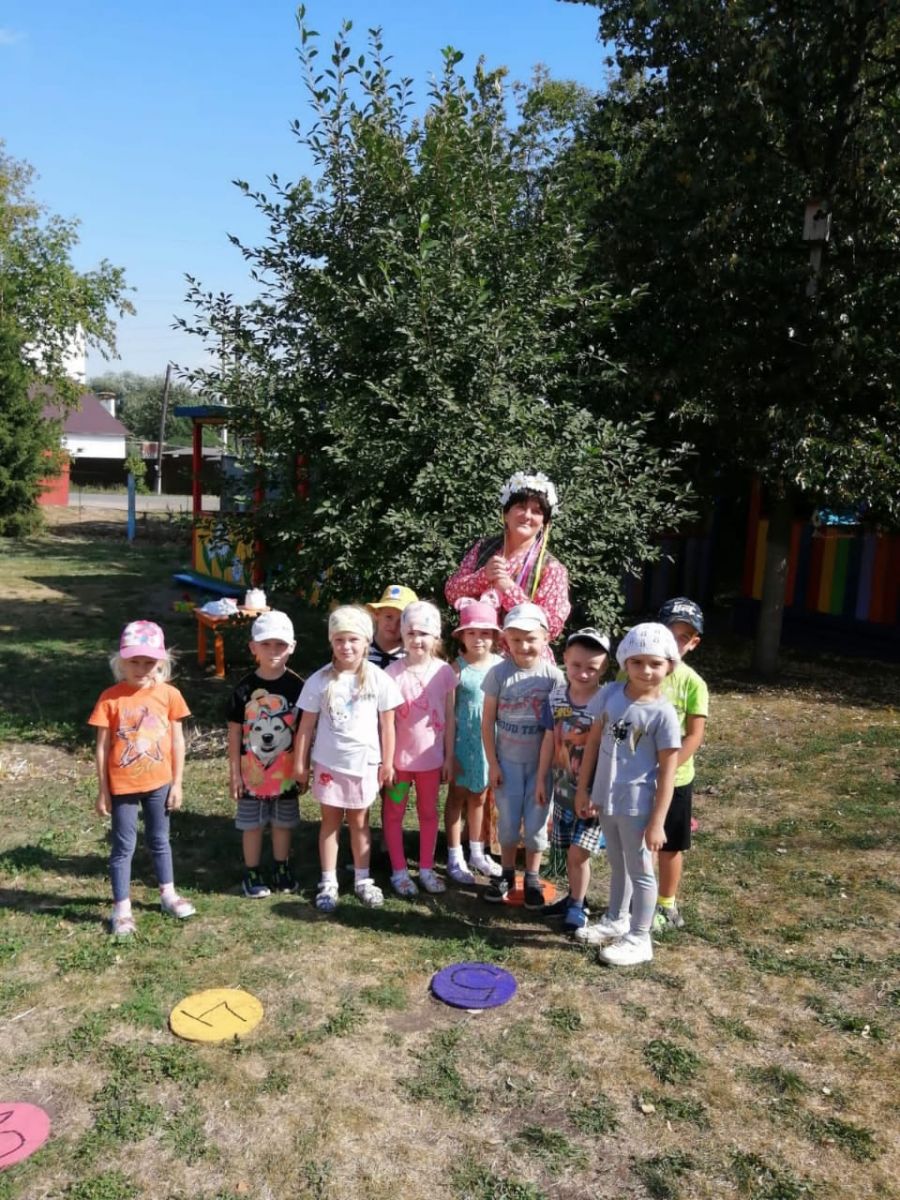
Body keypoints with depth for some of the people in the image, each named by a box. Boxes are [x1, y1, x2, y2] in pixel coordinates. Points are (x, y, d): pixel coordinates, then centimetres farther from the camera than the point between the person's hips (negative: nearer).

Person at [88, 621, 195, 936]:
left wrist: (177, 784, 0)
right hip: (122, 786, -2)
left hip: (158, 783, 2)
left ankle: (168, 894, 36)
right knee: (123, 846, 9)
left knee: (159, 840, 19)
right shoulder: (111, 699, -12)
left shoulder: (169, 695, -7)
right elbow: (102, 747, -7)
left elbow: (177, 741, 0)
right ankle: (122, 909, 21)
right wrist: (102, 790, -5)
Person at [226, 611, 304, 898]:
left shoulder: (297, 686, -7)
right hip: (252, 769, -1)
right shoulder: (244, 689, -8)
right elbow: (234, 732, -3)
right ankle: (252, 873, 27)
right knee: (252, 824, 11)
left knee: (283, 823, 15)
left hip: (286, 769, 1)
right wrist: (234, 772, -3)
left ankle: (282, 869, 33)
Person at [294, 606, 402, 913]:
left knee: (359, 821, 14)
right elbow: (306, 725, -2)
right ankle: (328, 883, 22)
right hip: (328, 762, 0)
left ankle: (362, 880, 27)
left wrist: (387, 762, 0)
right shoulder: (320, 681, -7)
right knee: (331, 821, 11)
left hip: (364, 762, 0)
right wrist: (300, 763, -1)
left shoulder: (378, 679, -7)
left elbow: (387, 724, -1)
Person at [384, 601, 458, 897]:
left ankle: (426, 869, 30)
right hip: (399, 756, -2)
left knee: (429, 813, 16)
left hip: (431, 757, 2)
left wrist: (449, 756, 1)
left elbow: (449, 718, 0)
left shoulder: (444, 671, -7)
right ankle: (399, 871, 24)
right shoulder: (393, 672, -14)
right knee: (394, 814, 10)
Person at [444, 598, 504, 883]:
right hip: (463, 740, -3)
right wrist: (449, 751, -10)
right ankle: (455, 858, 23)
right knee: (457, 797, 11)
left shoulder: (501, 665, -4)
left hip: (490, 740, 3)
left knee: (479, 798, 18)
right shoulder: (458, 668, -12)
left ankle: (477, 852, 34)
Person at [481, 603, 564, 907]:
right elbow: (488, 721, -3)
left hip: (541, 761, 0)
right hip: (507, 760, 1)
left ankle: (532, 878, 25)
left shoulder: (553, 676, -10)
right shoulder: (499, 673, -9)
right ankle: (507, 873, 30)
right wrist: (492, 763, -3)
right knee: (507, 821, 10)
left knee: (536, 822, 7)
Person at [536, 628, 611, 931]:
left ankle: (577, 905, 18)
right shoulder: (555, 697, -5)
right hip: (564, 788, 4)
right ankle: (574, 896, 36)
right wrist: (541, 779, 10)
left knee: (578, 852, -3)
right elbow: (549, 741, 5)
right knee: (570, 851, 17)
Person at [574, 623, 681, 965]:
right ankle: (616, 921, 43)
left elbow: (667, 773, -14)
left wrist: (657, 822, -15)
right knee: (617, 865, 24)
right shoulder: (610, 694, -4)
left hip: (637, 804, -5)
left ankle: (639, 939, 26)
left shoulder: (663, 713, -17)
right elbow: (593, 742, 5)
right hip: (606, 798, 5)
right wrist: (582, 790, 6)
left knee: (640, 871, 11)